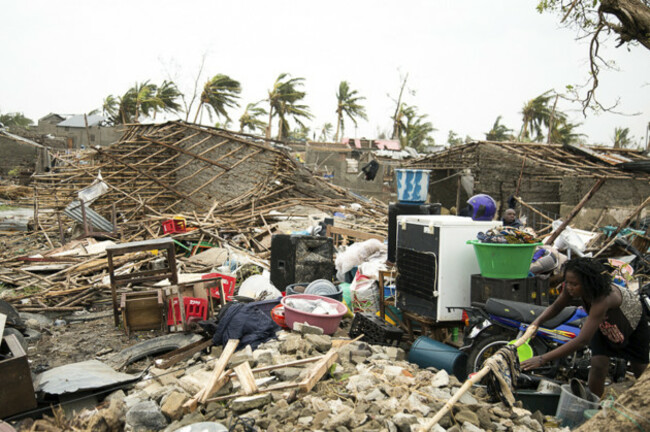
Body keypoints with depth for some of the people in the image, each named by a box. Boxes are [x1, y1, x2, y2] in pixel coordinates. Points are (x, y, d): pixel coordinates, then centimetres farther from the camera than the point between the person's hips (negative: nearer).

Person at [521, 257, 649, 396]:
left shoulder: (602, 298, -49)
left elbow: (582, 340, -54)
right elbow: (556, 307, -13)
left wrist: (542, 359, -58)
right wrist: (537, 321, -35)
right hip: (603, 323, 4)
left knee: (640, 370, 13)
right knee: (598, 366, -15)